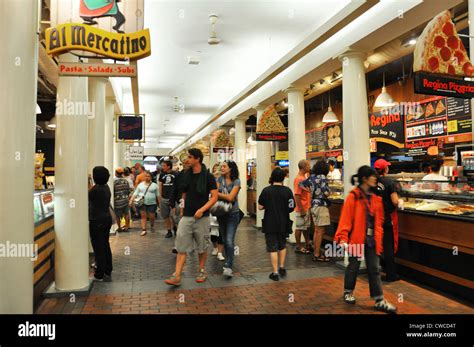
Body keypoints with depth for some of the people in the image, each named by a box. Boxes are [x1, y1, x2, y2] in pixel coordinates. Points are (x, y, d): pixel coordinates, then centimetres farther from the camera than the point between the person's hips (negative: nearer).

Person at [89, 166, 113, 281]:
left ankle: (99, 274, 8)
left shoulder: (96, 189, -20)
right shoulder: (106, 187, 6)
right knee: (105, 245, 17)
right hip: (107, 219, 8)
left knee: (98, 247, 0)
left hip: (97, 221, -8)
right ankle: (108, 270, 28)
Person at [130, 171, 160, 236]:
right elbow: (135, 194, 6)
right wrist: (131, 200, -6)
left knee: (151, 217, 3)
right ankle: (144, 230, 4)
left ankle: (152, 226, 32)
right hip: (142, 203, 2)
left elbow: (158, 195, 5)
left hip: (152, 204, -1)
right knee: (143, 216, 0)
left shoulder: (154, 185, 4)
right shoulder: (140, 185, 9)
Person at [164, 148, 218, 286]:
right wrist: (183, 208, 11)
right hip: (186, 216, 4)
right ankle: (177, 276, 0)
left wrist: (202, 209, -20)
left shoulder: (208, 176, -7)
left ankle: (202, 271, 29)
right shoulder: (186, 175, 6)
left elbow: (214, 197, -9)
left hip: (201, 217, -3)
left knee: (202, 247, 11)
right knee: (181, 247, -2)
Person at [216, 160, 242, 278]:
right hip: (221, 213, 4)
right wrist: (225, 196, -21)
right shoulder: (220, 179, 4)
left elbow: (230, 197, -15)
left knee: (229, 241, -12)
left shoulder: (236, 181, -7)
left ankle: (228, 267, -10)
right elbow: (215, 194, -7)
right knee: (225, 240, 13)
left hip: (233, 214, -4)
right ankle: (228, 262, 28)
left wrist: (219, 194, -10)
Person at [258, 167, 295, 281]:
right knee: (282, 245, 23)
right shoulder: (287, 191, -8)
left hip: (270, 224, -1)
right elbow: (292, 208, -7)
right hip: (283, 224, 2)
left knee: (272, 247, 5)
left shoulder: (266, 190, -9)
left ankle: (275, 273, 7)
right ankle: (282, 267, 24)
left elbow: (260, 207, -5)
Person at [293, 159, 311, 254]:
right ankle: (298, 247, 12)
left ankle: (307, 245, 28)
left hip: (307, 208, 9)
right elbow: (297, 196, -22)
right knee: (299, 227, 2)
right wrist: (301, 209, -20)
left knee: (306, 227, 17)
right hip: (302, 209, -9)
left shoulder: (305, 177, 10)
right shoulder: (299, 179, -19)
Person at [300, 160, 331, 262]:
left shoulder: (311, 177, 7)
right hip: (321, 205, -8)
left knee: (316, 230, 16)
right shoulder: (322, 177, -13)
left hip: (313, 204, 8)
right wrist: (327, 193, 0)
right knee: (320, 231, -3)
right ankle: (317, 255, 0)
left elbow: (301, 184, 13)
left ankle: (316, 252, 23)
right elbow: (326, 193, -21)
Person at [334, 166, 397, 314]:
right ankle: (348, 292, 32)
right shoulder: (353, 197, -13)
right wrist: (342, 238, -25)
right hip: (357, 238, -5)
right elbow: (346, 219, -17)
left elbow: (378, 221, 13)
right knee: (353, 266, 11)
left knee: (374, 269, 9)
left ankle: (379, 301, 17)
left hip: (372, 239, 5)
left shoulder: (375, 198, 6)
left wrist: (378, 239, 12)